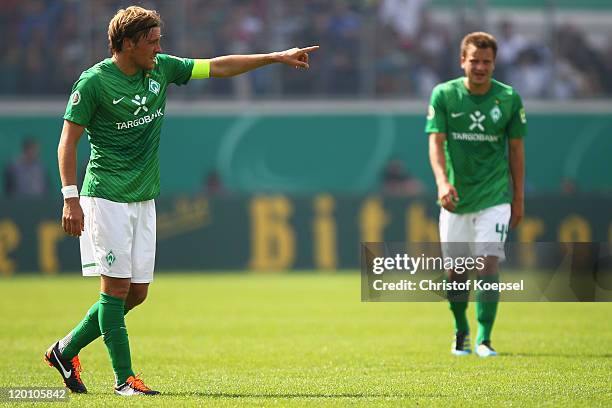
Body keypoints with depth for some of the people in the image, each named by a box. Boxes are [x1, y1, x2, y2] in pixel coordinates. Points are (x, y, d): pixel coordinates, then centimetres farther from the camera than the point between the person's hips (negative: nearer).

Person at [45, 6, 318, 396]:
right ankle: (124, 378, -3)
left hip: (144, 199, 7)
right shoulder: (94, 82, -11)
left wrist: (277, 57, 11)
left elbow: (218, 66, 14)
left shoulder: (161, 68, 7)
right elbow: (68, 142, -9)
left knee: (137, 291, 5)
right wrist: (71, 199, -15)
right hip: (106, 197, -7)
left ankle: (66, 350, 19)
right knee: (117, 286, -8)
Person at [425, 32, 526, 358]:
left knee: (489, 264, -14)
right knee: (455, 271, 7)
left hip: (494, 198, -1)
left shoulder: (509, 98, -2)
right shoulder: (443, 95, -4)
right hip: (455, 198, 1)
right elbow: (436, 142, -10)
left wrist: (518, 199, 7)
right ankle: (461, 331, 28)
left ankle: (484, 339, -9)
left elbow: (516, 149, 6)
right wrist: (442, 182, -27)